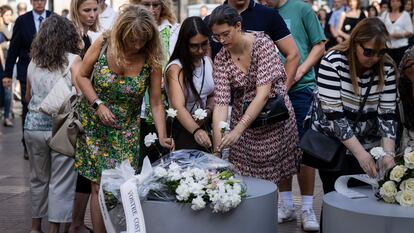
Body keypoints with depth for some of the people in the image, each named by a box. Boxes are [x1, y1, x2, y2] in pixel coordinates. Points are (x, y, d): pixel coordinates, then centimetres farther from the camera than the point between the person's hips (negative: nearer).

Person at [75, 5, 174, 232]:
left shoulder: (151, 60, -15)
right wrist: (98, 104, -15)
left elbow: (156, 102, -11)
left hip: (125, 129, 0)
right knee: (99, 185, -1)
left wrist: (162, 136, -20)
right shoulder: (103, 43, -14)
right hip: (94, 123, 0)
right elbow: (82, 76, -2)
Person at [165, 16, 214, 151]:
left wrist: (208, 110, -8)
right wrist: (196, 131, -48)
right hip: (183, 129, -6)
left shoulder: (208, 62, 2)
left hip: (205, 127, 6)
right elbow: (178, 107, -32)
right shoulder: (175, 68, -19)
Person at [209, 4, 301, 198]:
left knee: (277, 171, 4)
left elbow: (263, 93, -25)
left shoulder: (262, 44, -18)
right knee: (246, 176, 2)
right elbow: (220, 104, -16)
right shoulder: (221, 59, -8)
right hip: (243, 120, 3)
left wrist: (237, 130, -32)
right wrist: (218, 147, -27)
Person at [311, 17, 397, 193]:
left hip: (370, 145, 3)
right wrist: (360, 153, -28)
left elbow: (387, 113, -10)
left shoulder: (387, 68, -10)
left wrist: (389, 152, -25)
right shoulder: (333, 62, -20)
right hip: (332, 142, -3)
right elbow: (333, 114, -23)